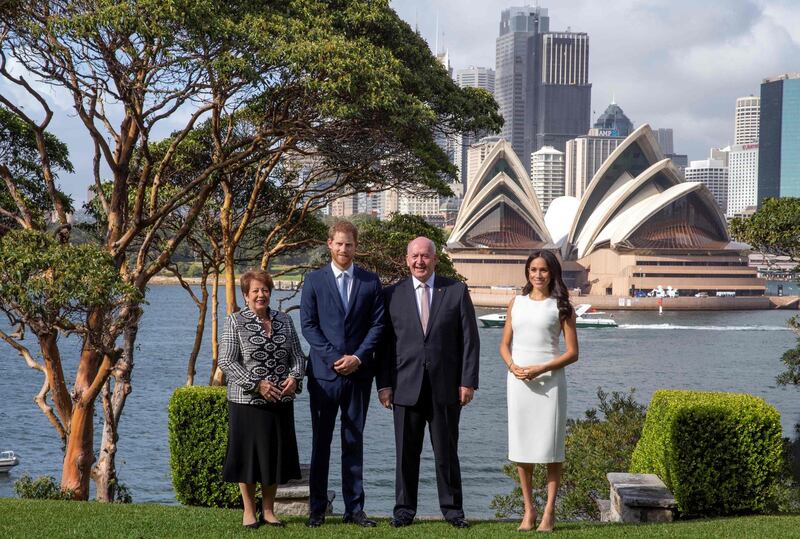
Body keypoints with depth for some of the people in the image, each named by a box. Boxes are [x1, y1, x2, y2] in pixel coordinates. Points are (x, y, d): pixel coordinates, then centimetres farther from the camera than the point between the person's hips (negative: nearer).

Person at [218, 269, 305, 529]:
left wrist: (294, 377, -9)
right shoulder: (235, 322, -4)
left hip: (280, 401, 4)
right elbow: (226, 362, -10)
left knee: (276, 454, 8)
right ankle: (249, 510, 15)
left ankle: (269, 510, 20)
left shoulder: (283, 320, 9)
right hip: (247, 401, -4)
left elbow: (298, 355, 12)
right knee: (249, 454, 2)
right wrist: (256, 384, -17)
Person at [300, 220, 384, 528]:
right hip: (324, 372, -1)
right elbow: (308, 325, -1)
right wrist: (334, 358, -10)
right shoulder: (314, 280, 3)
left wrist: (358, 357, -9)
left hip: (358, 372, 1)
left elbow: (377, 324, 4)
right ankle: (317, 509, 9)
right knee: (320, 442, 3)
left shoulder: (370, 282, 7)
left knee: (354, 442, 6)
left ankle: (354, 508, 10)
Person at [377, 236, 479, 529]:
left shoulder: (457, 292, 4)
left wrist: (468, 381, -4)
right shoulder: (393, 295, 6)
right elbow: (385, 343, 6)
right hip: (406, 386, 1)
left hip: (446, 386, -1)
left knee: (447, 452, 6)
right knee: (406, 452, 5)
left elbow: (469, 339, 3)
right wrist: (384, 384, 0)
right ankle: (404, 509, 13)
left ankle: (452, 508, 15)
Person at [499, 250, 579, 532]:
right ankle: (528, 509, 13)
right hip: (518, 380, 3)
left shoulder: (561, 307, 1)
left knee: (550, 447, -1)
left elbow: (572, 352, -2)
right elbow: (505, 345, 13)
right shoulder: (516, 303, 11)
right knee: (521, 446, 4)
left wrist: (540, 369, -14)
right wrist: (513, 366, -8)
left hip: (549, 380, -3)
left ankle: (549, 511, 5)